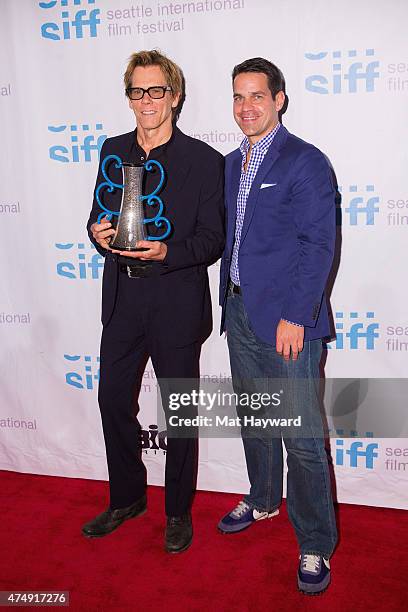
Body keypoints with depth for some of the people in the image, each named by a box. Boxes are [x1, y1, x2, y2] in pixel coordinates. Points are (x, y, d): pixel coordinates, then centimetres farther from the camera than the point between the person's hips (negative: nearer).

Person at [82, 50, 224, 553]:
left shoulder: (204, 160, -6)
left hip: (177, 301, -4)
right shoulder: (113, 151, 8)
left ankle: (178, 512, 29)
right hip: (123, 298, 5)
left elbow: (212, 240, -7)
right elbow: (99, 216, 12)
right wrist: (99, 233, -11)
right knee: (113, 399, 13)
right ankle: (126, 498, 36)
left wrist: (167, 252, -25)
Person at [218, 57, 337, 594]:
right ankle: (263, 500, 41)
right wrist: (228, 301, 12)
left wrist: (296, 318, -19)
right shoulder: (232, 163, 14)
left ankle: (315, 544, 15)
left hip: (286, 319, -7)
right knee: (253, 419, 20)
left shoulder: (305, 162, -9)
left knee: (302, 437, -1)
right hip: (239, 312, 8)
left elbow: (319, 244, -14)